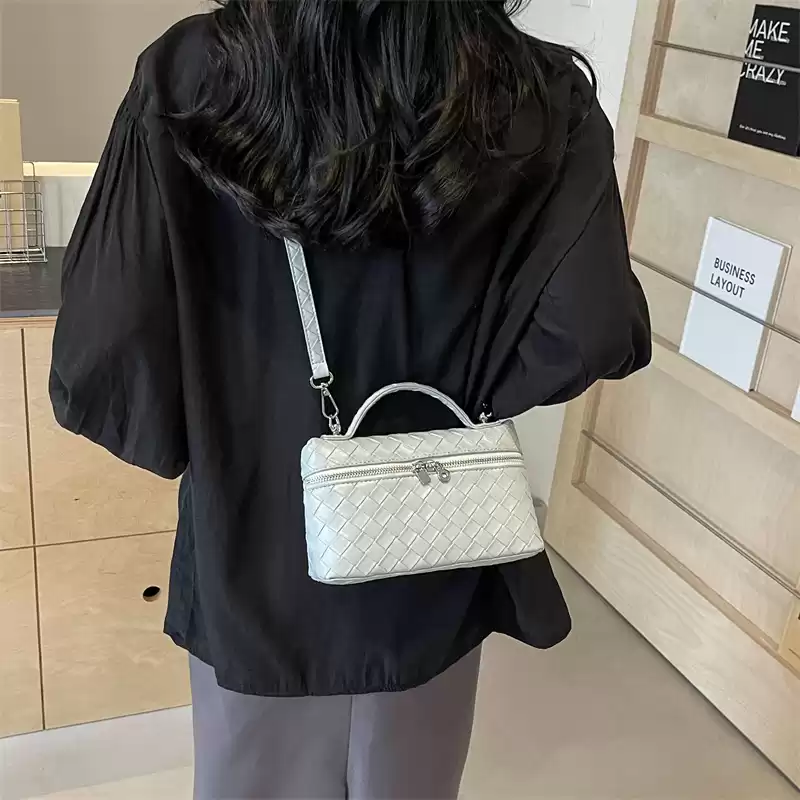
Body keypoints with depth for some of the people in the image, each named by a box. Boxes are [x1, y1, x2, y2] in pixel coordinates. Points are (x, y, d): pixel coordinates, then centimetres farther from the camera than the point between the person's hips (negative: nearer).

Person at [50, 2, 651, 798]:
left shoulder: (191, 76, -17)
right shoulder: (541, 106, -15)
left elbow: (106, 345, -21)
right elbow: (592, 334, -22)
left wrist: (188, 442, -2)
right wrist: (471, 392, -3)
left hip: (251, 549, 0)